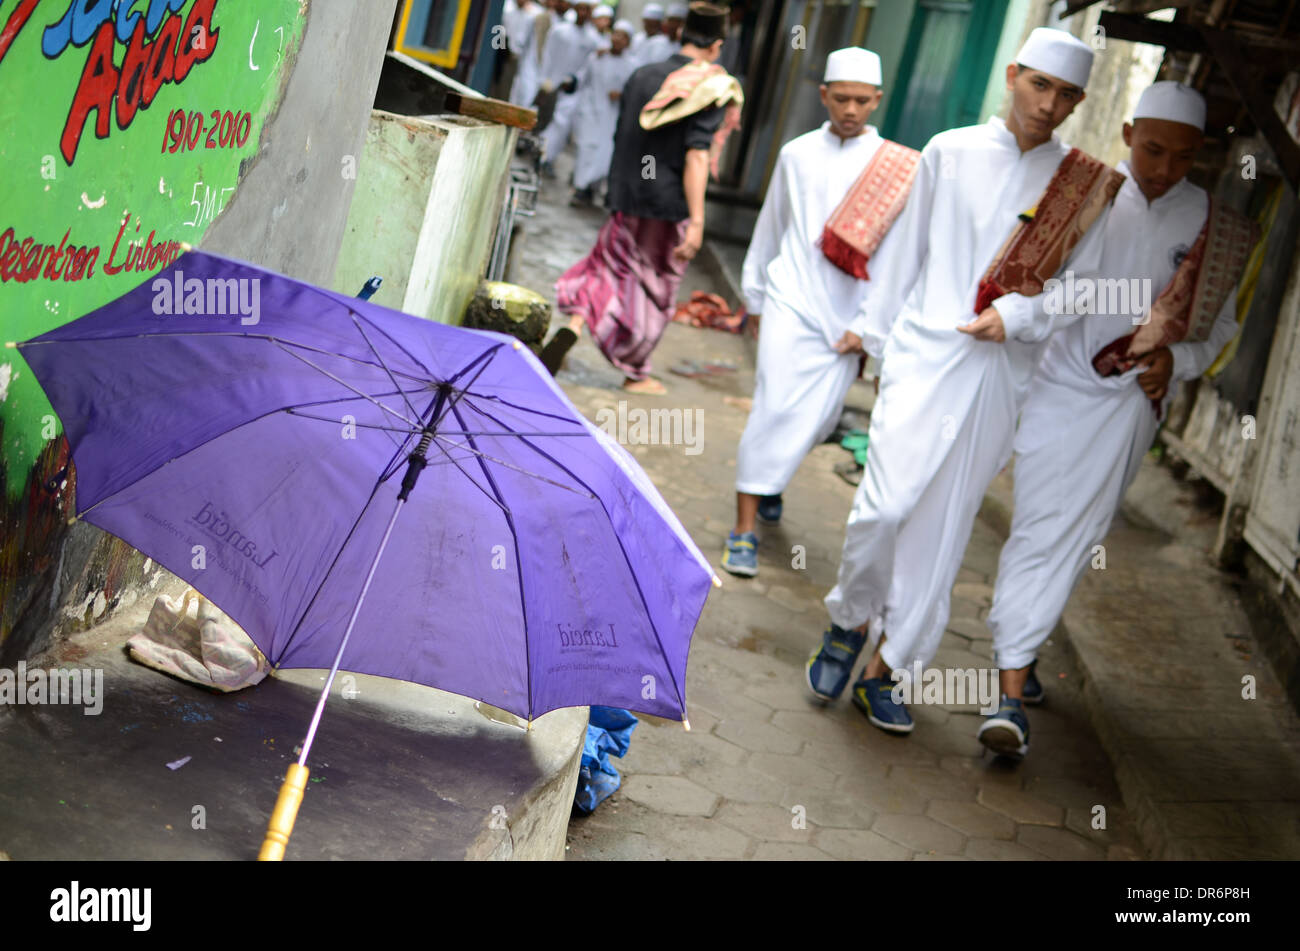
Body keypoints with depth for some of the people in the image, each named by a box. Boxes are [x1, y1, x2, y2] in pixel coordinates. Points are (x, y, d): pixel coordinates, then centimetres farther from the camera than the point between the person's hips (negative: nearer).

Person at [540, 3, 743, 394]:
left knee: (609, 267, 17)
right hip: (670, 207, -4)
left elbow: (621, 138, 14)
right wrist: (696, 221, -20)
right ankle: (635, 374, 22)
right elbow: (697, 157, -19)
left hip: (627, 200, 4)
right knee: (655, 291, 11)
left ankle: (573, 326, -10)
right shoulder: (711, 89, -10)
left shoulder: (642, 76, 6)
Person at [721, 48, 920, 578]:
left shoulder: (897, 167, 1)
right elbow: (769, 229, 17)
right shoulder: (797, 154, 7)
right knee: (776, 409, -9)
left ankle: (769, 481, 35)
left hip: (848, 312, 0)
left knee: (817, 418, 5)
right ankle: (744, 529, -5)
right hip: (792, 301, 0)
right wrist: (754, 294, 21)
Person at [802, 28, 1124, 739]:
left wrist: (1018, 314, -10)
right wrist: (872, 327, 19)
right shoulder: (950, 153, 5)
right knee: (886, 506, -15)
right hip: (926, 353, -1)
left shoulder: (1085, 187, 5)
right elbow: (906, 246, 14)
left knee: (941, 531, 4)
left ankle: (884, 671, 16)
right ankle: (847, 622, 13)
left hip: (1001, 375, 1)